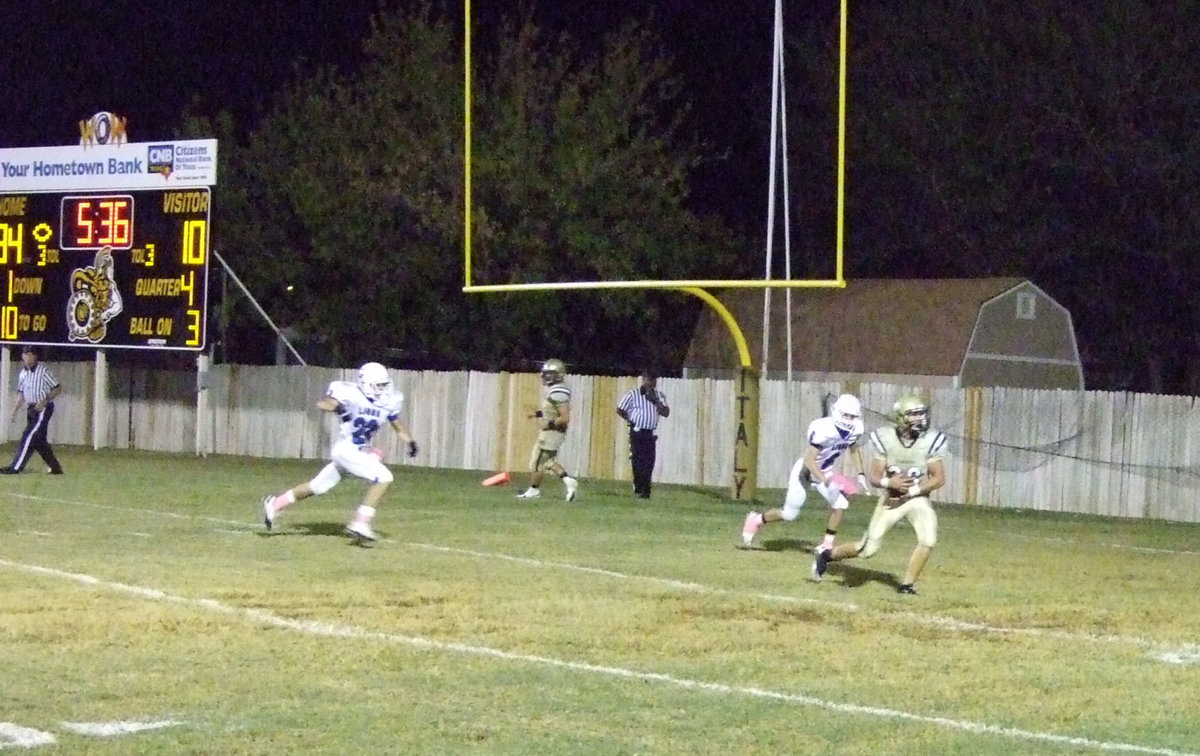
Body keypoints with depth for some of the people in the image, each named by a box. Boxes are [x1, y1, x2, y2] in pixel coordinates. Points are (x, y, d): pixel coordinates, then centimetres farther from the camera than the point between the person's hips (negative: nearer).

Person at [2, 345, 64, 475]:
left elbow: (57, 389, -10)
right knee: (39, 440, 8)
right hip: (31, 410, 8)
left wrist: (45, 400, -22)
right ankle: (55, 467, 16)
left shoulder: (43, 371, -11)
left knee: (29, 437, -11)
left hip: (43, 409, -8)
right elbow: (21, 395, 18)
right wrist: (14, 412, 13)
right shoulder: (23, 373, 11)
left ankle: (16, 468, -13)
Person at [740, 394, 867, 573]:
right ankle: (756, 520, 32)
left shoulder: (854, 430, -11)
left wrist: (861, 473, 7)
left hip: (826, 473, 6)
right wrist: (823, 479, -47)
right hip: (805, 471, -6)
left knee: (840, 504, -15)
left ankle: (826, 546, -2)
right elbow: (809, 459, -35)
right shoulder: (823, 429, -34)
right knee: (790, 514, 5)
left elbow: (854, 448, 14)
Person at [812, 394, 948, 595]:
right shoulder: (886, 438, -13)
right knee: (867, 549, -1)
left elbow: (939, 479, -10)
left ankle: (907, 584, -6)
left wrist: (914, 490, -22)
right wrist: (889, 482, -29)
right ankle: (827, 556, 27)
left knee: (928, 539, -25)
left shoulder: (929, 441, -14)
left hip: (918, 498, 1)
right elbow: (874, 475, -8)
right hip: (891, 499, -1)